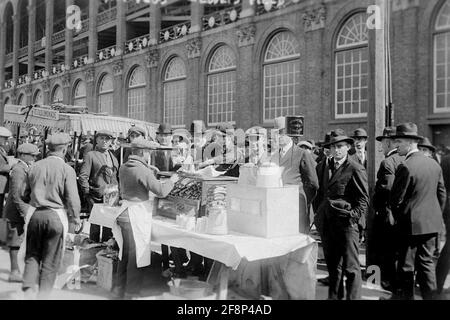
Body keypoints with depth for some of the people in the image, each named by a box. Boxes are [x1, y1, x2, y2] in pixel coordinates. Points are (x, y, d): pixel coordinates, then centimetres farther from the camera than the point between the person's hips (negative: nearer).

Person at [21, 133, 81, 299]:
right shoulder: (67, 169, -10)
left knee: (32, 255, 17)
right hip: (56, 216, -3)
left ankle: (29, 291, 11)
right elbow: (72, 198, -12)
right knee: (50, 260, 10)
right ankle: (43, 294, 17)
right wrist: (75, 217, 4)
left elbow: (26, 194, 10)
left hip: (35, 213, 3)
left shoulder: (35, 166, 3)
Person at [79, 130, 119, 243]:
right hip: (96, 199, -5)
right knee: (95, 226, 0)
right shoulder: (91, 155, -2)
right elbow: (82, 176, -6)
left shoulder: (113, 157, 16)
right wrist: (87, 194, -11)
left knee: (109, 227, 9)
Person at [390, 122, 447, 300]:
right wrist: (436, 215, 19)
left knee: (406, 266, 5)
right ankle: (430, 295, 21)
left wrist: (399, 218, 2)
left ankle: (405, 295, 13)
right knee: (426, 262, 16)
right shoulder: (434, 164, 4)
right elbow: (442, 194, 10)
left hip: (411, 224, -7)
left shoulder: (405, 167, -18)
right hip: (432, 224, 7)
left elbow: (396, 199, -15)